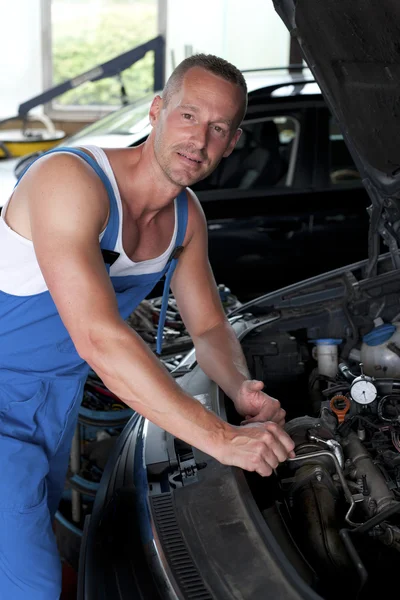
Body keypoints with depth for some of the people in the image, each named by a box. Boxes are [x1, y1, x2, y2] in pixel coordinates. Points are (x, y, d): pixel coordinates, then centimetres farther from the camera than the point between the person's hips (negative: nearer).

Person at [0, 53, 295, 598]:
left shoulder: (188, 216, -2)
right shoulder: (72, 180, -29)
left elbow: (210, 328, 9)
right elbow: (99, 340, -38)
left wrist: (243, 390, -15)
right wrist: (223, 439, -36)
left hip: (57, 399, 8)